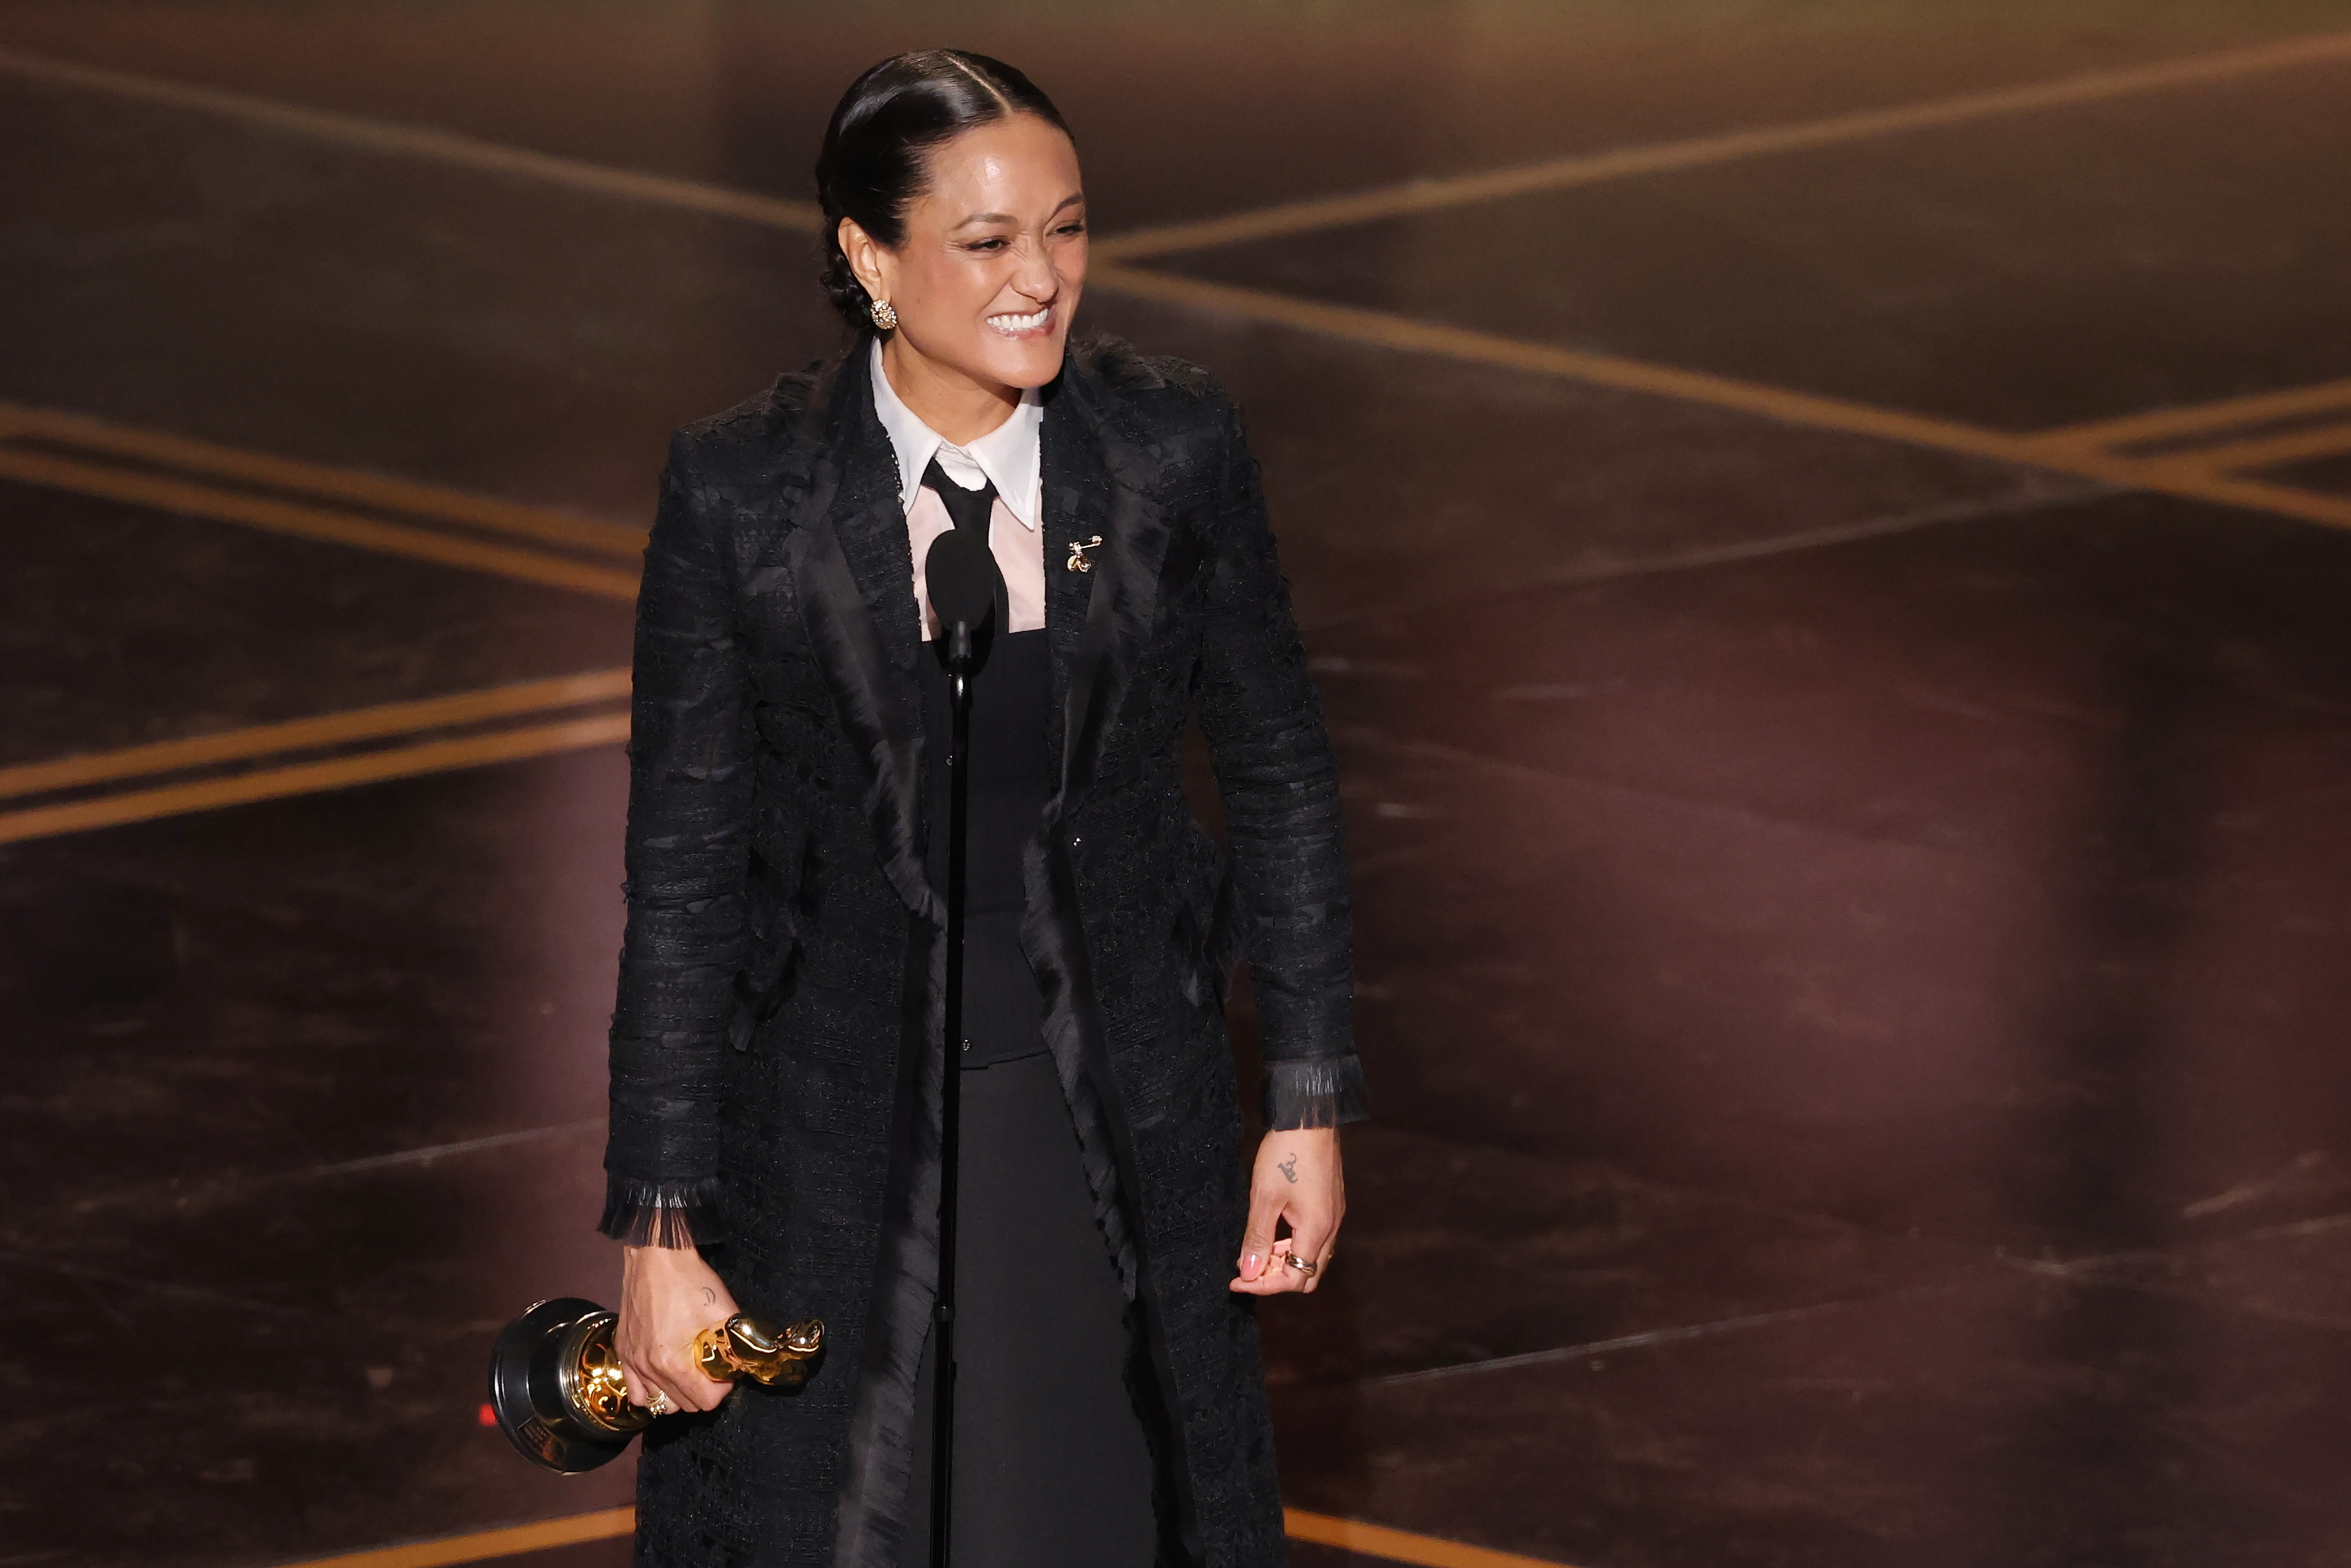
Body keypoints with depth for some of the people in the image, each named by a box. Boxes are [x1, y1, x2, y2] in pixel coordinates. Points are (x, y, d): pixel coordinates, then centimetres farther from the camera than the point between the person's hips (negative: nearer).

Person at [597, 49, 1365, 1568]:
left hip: (1121, 1126, 2)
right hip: (837, 1127, -2)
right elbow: (682, 871, -8)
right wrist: (660, 1230, -8)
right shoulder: (742, 491, -14)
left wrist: (1309, 1103, 2)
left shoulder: (1173, 447, -9)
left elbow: (1280, 771, 3)